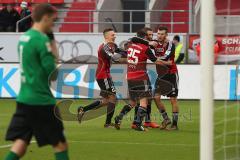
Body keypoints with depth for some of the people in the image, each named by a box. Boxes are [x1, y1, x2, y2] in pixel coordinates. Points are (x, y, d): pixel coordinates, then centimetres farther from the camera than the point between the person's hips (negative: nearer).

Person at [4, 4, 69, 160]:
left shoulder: (23, 38, 12)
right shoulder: (42, 40, -14)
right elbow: (52, 73, -14)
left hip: (24, 99, 8)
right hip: (41, 100, -8)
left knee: (20, 144, 3)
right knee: (60, 144, 3)